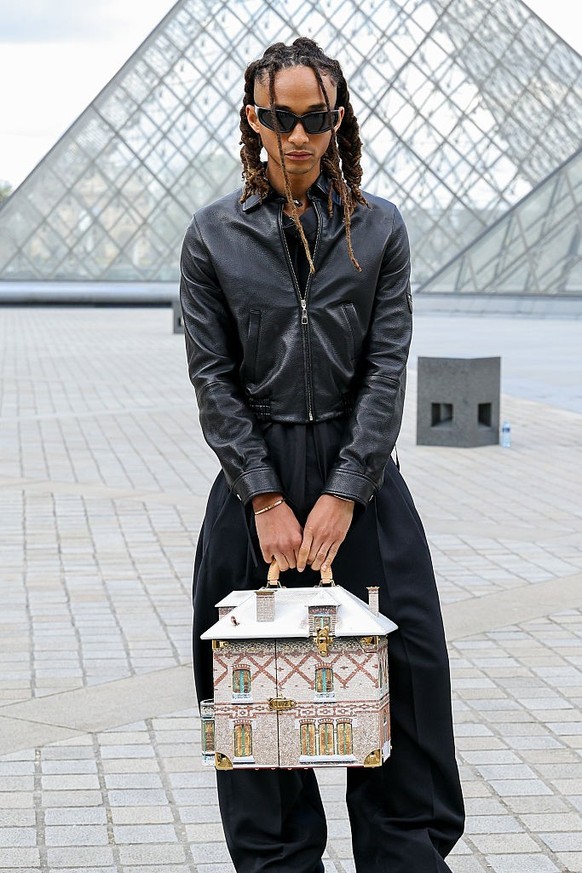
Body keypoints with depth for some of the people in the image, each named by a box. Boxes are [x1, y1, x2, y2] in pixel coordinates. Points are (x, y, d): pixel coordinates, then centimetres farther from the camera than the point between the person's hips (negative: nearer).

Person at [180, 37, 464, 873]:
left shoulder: (378, 228, 2)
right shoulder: (214, 235, 0)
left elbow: (387, 368, -3)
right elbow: (213, 378, -2)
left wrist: (343, 495, -11)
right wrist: (266, 499, -10)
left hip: (360, 471, 1)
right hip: (255, 474, 0)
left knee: (404, 667, 1)